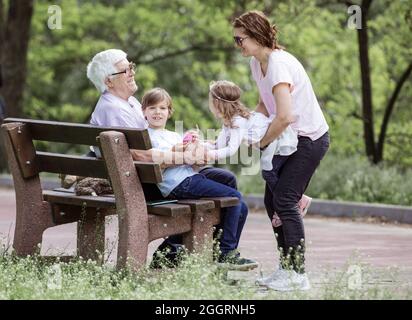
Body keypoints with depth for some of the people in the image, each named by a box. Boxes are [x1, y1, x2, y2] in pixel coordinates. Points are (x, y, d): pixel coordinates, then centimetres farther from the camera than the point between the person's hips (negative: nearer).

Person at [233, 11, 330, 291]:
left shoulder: (278, 64, -24)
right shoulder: (257, 63, 6)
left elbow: (284, 116, -32)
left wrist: (260, 142, -20)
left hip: (310, 138, -10)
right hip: (289, 140, 10)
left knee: (284, 200, -14)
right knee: (272, 200, 6)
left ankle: (298, 275, -10)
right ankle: (287, 268, 13)